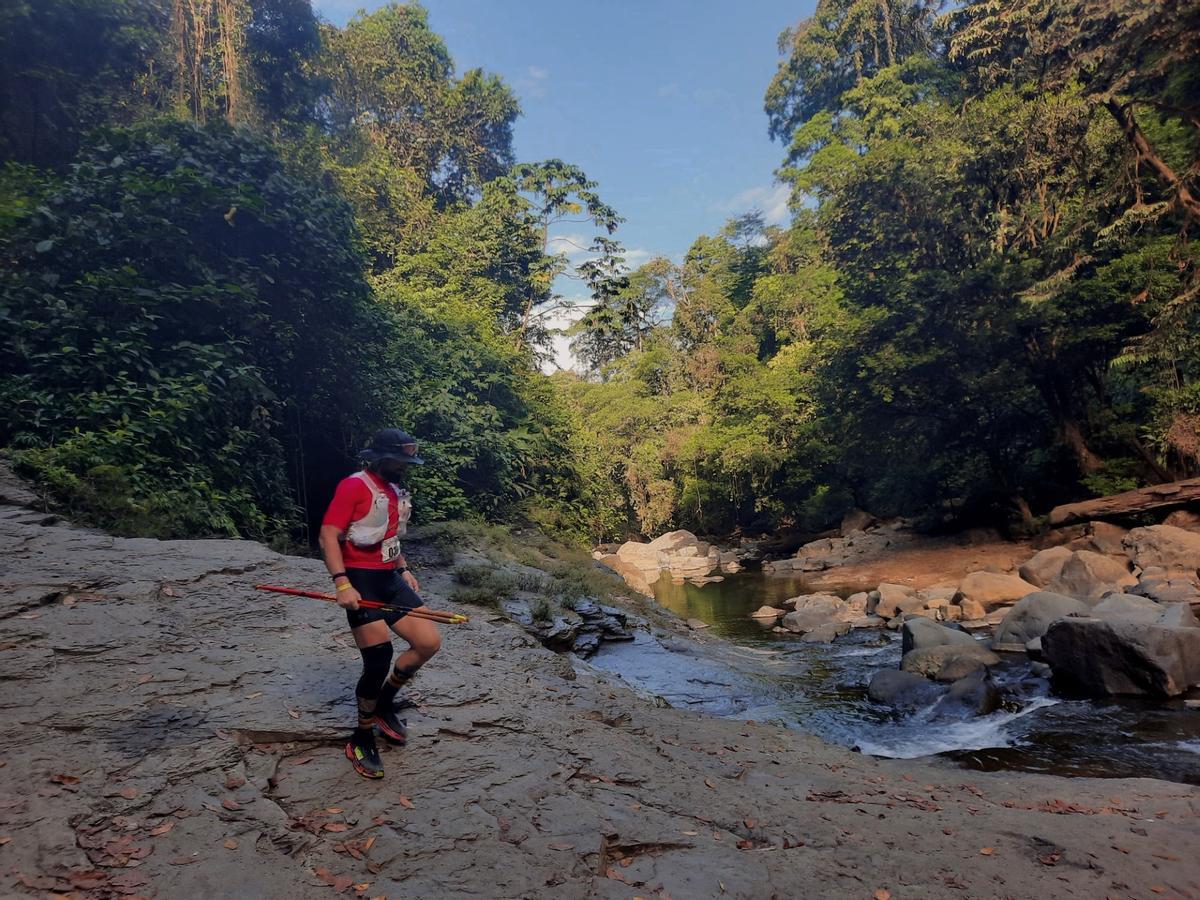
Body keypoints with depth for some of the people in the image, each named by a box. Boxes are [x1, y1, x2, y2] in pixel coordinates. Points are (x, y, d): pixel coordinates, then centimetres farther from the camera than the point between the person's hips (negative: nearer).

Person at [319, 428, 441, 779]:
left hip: (390, 579, 8)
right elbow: (328, 536, -15)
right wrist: (341, 583, -24)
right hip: (360, 581, -8)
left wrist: (404, 569, 14)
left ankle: (383, 704, 22)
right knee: (378, 662, -9)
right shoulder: (354, 486, -11)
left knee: (429, 642, 1)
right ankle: (361, 741, 13)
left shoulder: (397, 491, 15)